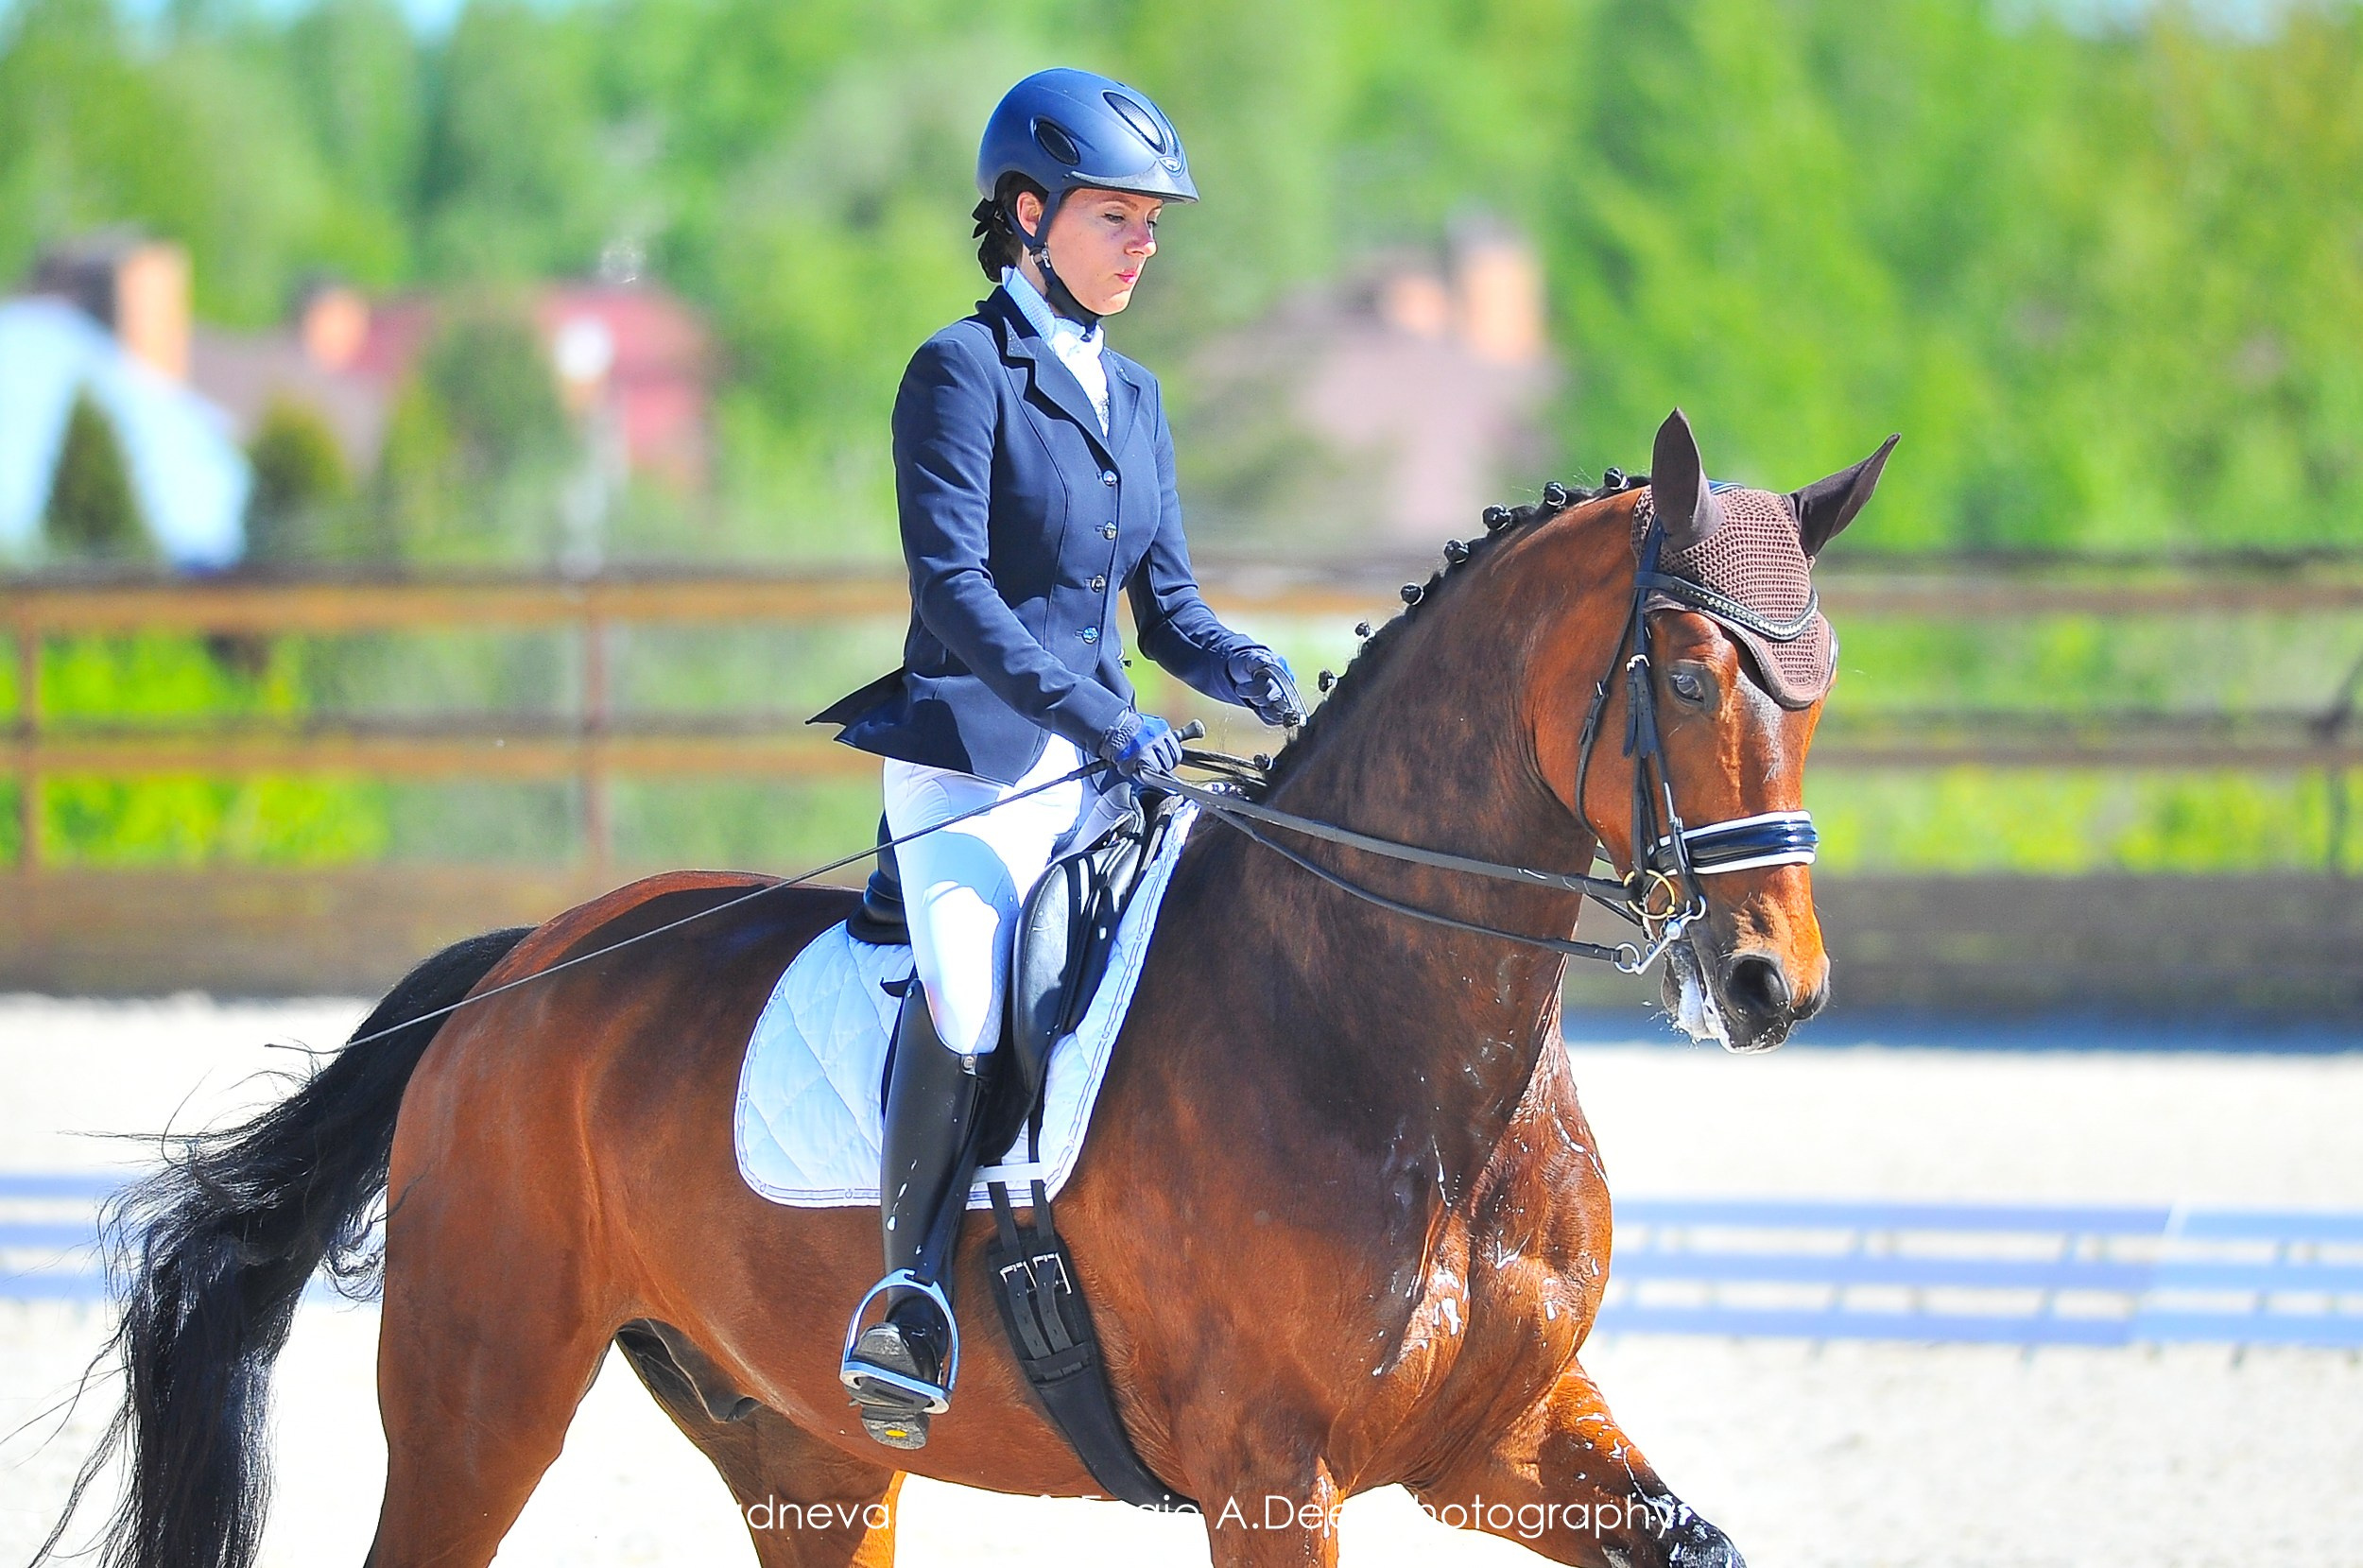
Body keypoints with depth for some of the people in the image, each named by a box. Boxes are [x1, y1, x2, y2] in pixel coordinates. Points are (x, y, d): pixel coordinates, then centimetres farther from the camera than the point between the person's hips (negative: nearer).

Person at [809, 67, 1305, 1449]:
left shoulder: (1132, 398, 18)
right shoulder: (962, 370, -5)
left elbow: (1167, 605, 18)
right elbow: (952, 584, -15)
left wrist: (1246, 670, -5)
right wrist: (1096, 716, -24)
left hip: (1105, 762, 7)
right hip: (974, 756, -7)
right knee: (964, 1009, -30)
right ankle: (913, 1294, -16)